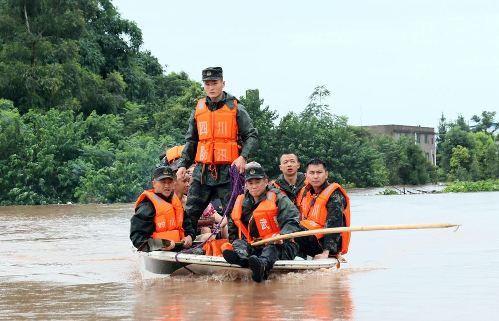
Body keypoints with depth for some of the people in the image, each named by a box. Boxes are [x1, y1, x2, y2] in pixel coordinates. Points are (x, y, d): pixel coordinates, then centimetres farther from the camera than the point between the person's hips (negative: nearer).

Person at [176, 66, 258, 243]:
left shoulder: (236, 109, 2)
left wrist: (243, 156, -14)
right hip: (202, 170, 4)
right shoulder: (198, 110, 14)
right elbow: (191, 141, 19)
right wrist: (183, 164, 9)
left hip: (228, 171, -4)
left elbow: (251, 135, 2)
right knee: (190, 212, 4)